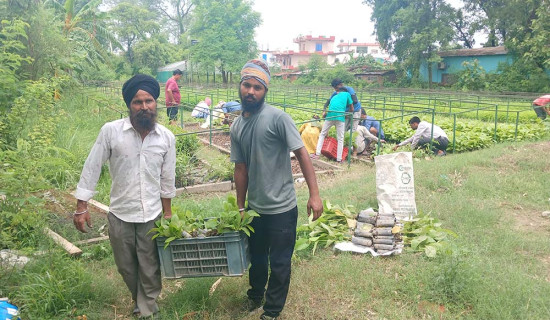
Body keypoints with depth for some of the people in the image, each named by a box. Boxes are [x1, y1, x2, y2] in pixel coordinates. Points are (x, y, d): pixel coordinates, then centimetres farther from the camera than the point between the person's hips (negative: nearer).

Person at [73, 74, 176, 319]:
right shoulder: (110, 131, -12)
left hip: (152, 216, 0)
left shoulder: (167, 137, -5)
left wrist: (167, 213, 9)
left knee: (150, 269, 9)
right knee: (126, 267, 18)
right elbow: (92, 168, -6)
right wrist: (81, 207, -7)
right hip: (120, 215, 0)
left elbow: (167, 179, 4)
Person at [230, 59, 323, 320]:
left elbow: (302, 154, -15)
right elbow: (241, 168, 8)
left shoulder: (278, 118, -15)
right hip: (255, 208, 6)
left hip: (281, 209, -5)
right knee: (257, 258, 25)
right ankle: (255, 295, 50)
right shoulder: (236, 127, 3)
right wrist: (240, 207, 11)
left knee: (279, 264, 9)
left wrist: (314, 194, -20)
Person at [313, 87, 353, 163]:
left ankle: (317, 153, 7)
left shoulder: (334, 97, 31)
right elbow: (351, 109, 22)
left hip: (330, 116, 3)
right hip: (340, 117, -3)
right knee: (340, 139, 6)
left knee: (322, 134, 17)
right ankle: (339, 159, 4)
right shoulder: (347, 94, 22)